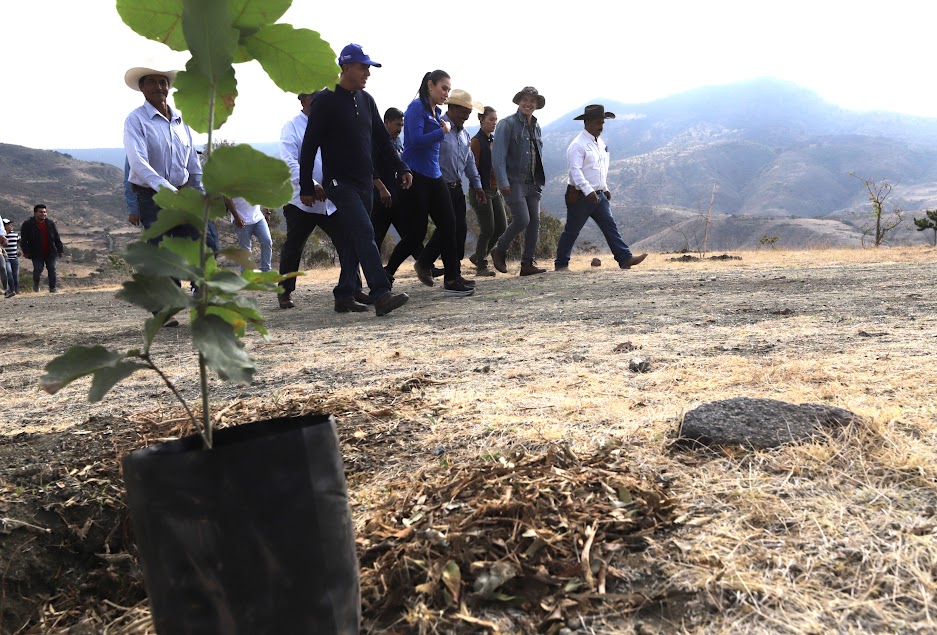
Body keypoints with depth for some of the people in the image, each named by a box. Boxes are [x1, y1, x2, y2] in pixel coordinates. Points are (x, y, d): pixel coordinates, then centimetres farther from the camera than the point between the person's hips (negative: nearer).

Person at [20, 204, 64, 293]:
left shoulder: (51, 223, 5)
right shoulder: (28, 224, -3)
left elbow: (57, 238, 8)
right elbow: (23, 240, -3)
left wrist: (60, 250, 4)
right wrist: (26, 252, -11)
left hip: (50, 252, 2)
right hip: (36, 254, -2)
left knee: (52, 269, -2)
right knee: (38, 269, -7)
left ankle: (52, 287, 5)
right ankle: (36, 283, 23)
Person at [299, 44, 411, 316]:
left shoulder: (366, 100, 13)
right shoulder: (326, 101, -7)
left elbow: (382, 138, 19)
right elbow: (309, 146, -6)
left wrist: (401, 168, 8)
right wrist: (306, 187, -7)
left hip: (364, 182, 7)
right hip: (339, 182, -7)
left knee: (354, 239, 9)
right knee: (365, 233, -19)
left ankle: (346, 294, 18)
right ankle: (381, 295, -27)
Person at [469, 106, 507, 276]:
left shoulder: (493, 140, 14)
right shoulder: (476, 141, -9)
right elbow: (474, 168, -14)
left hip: (495, 190, 8)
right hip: (482, 190, -8)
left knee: (501, 227, 6)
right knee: (487, 229, -7)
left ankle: (478, 256, 21)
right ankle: (481, 266, 6)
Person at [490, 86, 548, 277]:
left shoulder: (536, 127, 17)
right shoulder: (507, 124, -5)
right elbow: (498, 155, -12)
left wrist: (540, 181, 15)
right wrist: (503, 181, -20)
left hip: (533, 183, 7)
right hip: (514, 181, -7)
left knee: (535, 221, 0)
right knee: (522, 219, -15)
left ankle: (528, 264, 6)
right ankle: (500, 251, 8)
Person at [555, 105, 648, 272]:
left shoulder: (600, 143, 13)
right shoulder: (578, 145, -14)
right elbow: (575, 170, -25)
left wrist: (605, 188, 24)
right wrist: (588, 191, -34)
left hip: (598, 195, 8)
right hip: (580, 196, -8)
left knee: (610, 226, -1)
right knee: (571, 231, 2)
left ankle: (625, 258, -5)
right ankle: (561, 264, 13)